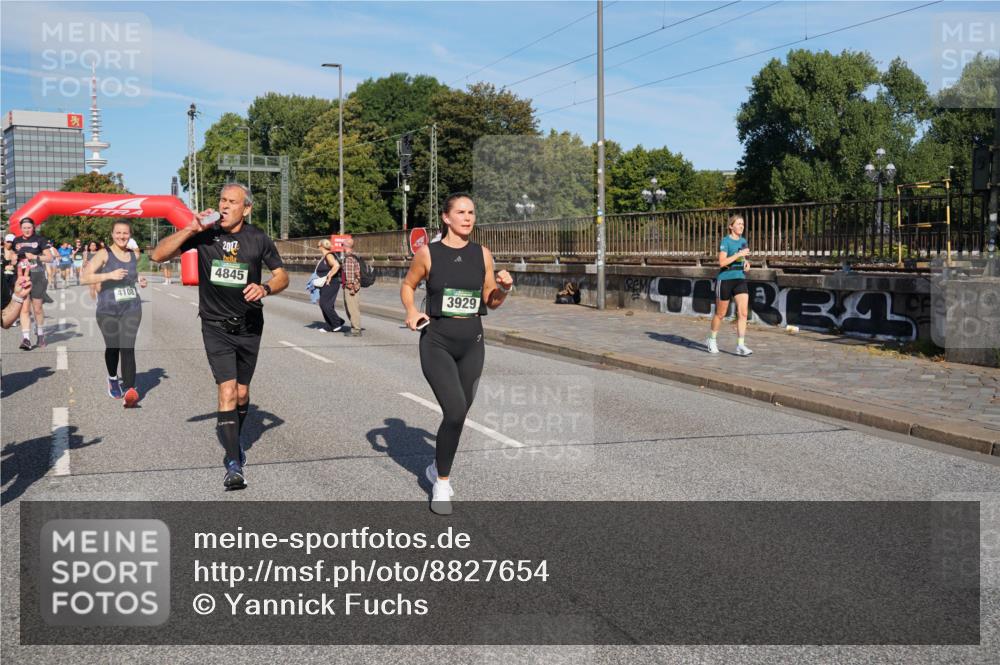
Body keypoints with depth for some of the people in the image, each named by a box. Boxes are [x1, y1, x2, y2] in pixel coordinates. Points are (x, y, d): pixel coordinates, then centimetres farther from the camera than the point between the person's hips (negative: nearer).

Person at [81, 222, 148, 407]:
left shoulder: (135, 255, 8)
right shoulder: (104, 254, -6)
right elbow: (85, 277, -15)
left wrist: (140, 281, 10)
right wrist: (109, 275, -26)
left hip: (131, 308, 2)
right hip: (108, 310, -1)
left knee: (127, 348, -13)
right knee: (112, 348, 13)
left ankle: (129, 391, -24)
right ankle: (113, 379, 42)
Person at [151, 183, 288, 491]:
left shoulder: (258, 239, -3)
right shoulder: (204, 234, -6)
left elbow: (282, 275, 4)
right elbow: (158, 255, -10)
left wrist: (265, 288, -18)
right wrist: (190, 229, -21)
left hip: (249, 326, 2)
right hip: (216, 325, -2)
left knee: (242, 393, 14)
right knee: (227, 391, -15)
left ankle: (233, 442, 41)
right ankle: (234, 465, -15)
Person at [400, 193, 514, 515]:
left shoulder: (482, 254, 3)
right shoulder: (428, 253, -5)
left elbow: (490, 301, 9)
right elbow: (407, 286, 10)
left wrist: (504, 289, -11)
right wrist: (411, 312, -8)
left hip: (471, 343, 4)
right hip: (437, 342, -4)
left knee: (459, 413, 12)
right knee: (455, 411, -18)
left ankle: (438, 467, 39)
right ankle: (442, 482, 3)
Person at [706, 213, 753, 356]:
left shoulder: (743, 241, 10)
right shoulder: (726, 241, -11)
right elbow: (722, 262, -21)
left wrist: (747, 262, 5)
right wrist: (739, 254, -24)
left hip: (740, 279, 5)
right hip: (725, 280, -5)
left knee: (743, 312, -10)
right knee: (720, 313, 8)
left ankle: (740, 346, -9)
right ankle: (712, 340, 30)